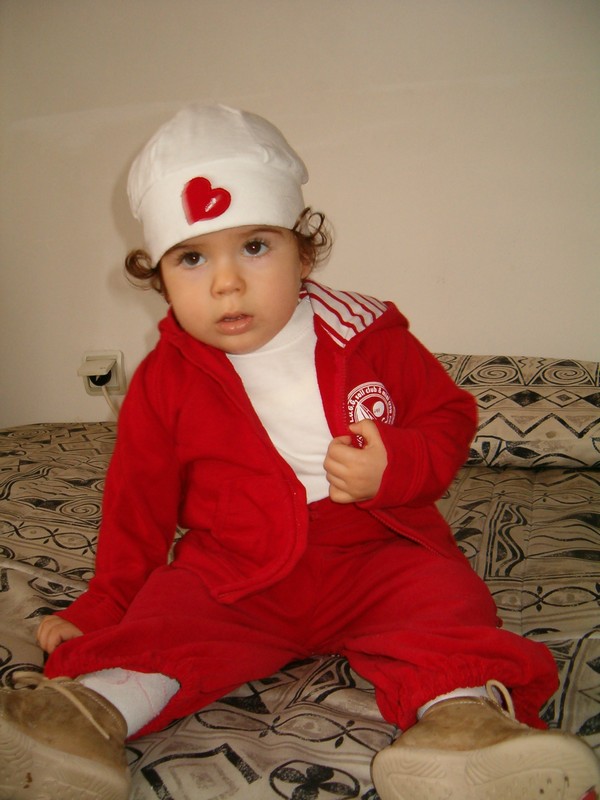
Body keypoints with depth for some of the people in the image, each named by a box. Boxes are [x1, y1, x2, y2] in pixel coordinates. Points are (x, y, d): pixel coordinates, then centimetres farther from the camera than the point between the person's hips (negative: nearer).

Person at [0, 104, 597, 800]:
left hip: (375, 555, 0)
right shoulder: (165, 382, -1)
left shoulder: (368, 338, -3)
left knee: (441, 591, -25)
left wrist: (395, 467, -16)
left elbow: (448, 416, 5)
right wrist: (102, 605, 8)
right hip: (235, 575, 1)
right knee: (166, 609, -23)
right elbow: (139, 502, 9)